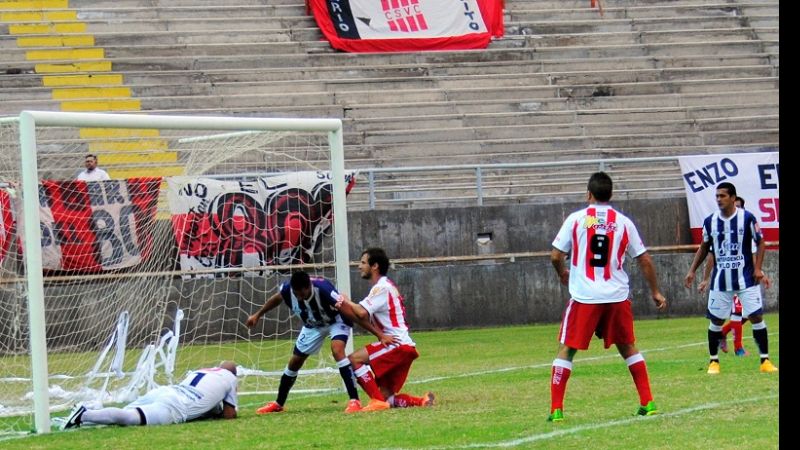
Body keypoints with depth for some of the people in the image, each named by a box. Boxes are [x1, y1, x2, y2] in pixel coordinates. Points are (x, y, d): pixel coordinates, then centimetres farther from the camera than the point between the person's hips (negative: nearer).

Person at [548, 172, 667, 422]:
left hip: (584, 297, -3)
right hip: (618, 296, 3)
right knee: (628, 347, 19)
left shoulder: (576, 219, -2)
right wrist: (655, 292, 20)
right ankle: (648, 403, 16)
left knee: (566, 349, 5)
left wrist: (562, 274, 21)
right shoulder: (623, 222, 4)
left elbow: (555, 256, -1)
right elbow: (644, 260, 8)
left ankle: (556, 409, -3)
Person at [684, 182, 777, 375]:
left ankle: (765, 360, 2)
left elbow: (760, 243, 0)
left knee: (756, 316, -5)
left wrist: (757, 268, -10)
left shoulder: (747, 218, -7)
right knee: (715, 320, 3)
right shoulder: (710, 221, 2)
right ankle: (713, 361, 17)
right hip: (720, 280, 3)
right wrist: (692, 270, 7)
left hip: (746, 278, -2)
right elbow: (704, 248, 14)